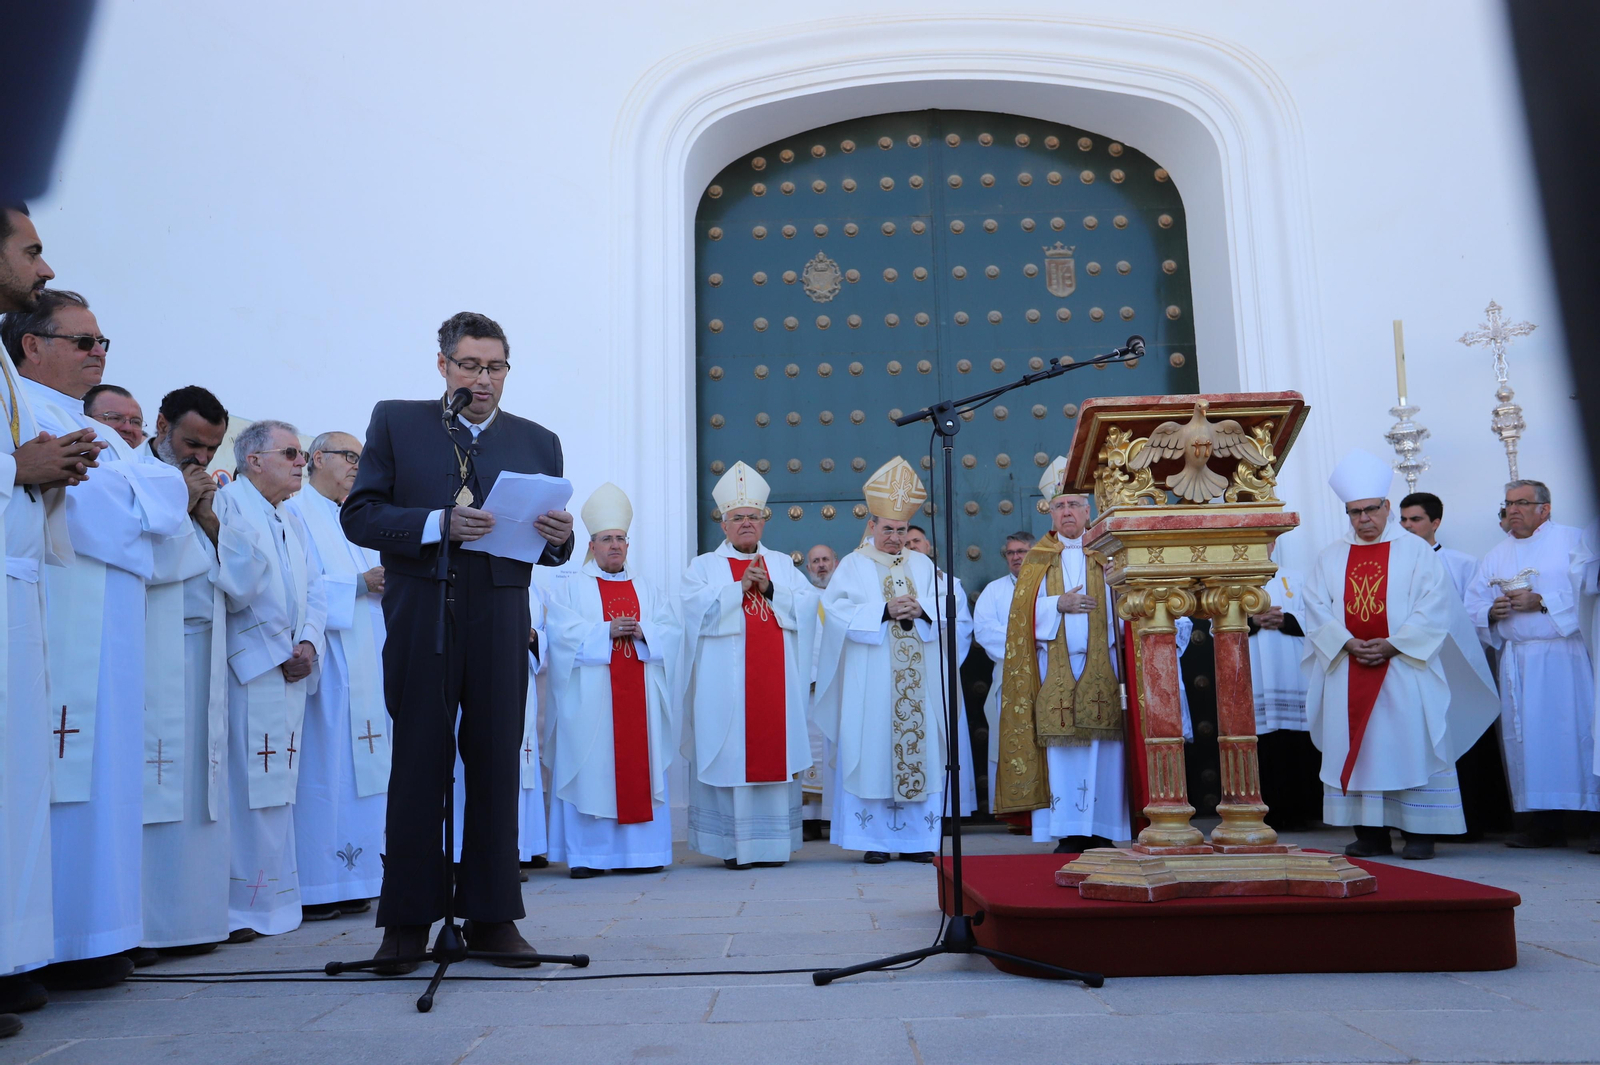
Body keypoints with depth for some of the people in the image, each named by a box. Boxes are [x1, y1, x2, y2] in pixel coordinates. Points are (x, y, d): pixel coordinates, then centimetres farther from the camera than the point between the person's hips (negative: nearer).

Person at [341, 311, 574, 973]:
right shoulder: (395, 423, 9)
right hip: (420, 616, -2)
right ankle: (408, 920, 13)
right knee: (418, 764, 3)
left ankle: (492, 917, 13)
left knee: (497, 765, 4)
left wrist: (559, 538, -12)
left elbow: (550, 549, 13)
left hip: (501, 620, 2)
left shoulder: (539, 442, 14)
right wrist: (439, 523, -16)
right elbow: (358, 515, -1)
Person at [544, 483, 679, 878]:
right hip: (590, 697, -3)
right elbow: (562, 632, -6)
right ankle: (588, 855, -1)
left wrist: (643, 633, -12)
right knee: (591, 769, -6)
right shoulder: (569, 588, 10)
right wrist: (606, 631, -15)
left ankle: (640, 851, 5)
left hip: (639, 697, 3)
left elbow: (672, 633, 6)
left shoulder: (649, 592, 19)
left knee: (639, 767, 0)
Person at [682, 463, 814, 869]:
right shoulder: (704, 566, 10)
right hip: (725, 682, -2)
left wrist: (770, 589, -8)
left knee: (775, 751, 1)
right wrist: (740, 587, -10)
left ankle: (772, 841, 8)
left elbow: (808, 604, 5)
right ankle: (733, 844, 0)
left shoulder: (783, 564, 18)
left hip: (777, 680, 3)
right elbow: (697, 609, -7)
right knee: (730, 755, -6)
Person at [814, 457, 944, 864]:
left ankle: (915, 838, 8)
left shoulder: (923, 565, 15)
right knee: (871, 751, -4)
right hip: (870, 680, -3)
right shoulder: (853, 564, 5)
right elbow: (838, 612, -8)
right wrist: (883, 611, -18)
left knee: (920, 748, 1)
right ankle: (875, 839, 3)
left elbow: (944, 612, 7)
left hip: (916, 679, 3)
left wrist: (922, 610, -13)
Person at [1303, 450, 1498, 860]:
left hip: (1404, 668, -3)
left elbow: (1435, 608, -5)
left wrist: (1392, 645, -14)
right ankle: (1370, 834, 9)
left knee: (1411, 748, -2)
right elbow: (1317, 609, 4)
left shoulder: (1415, 550, 2)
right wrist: (1347, 643, -12)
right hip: (1349, 672, 3)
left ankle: (1420, 833, 6)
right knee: (1356, 750, 2)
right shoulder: (1331, 557, 11)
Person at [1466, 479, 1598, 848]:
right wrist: (1492, 610, -6)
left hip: (1562, 655, -4)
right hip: (1516, 660, 4)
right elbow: (1472, 603, 15)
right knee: (1524, 737, 1)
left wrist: (1541, 601, -14)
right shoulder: (1496, 555, 18)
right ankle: (1545, 823, 6)